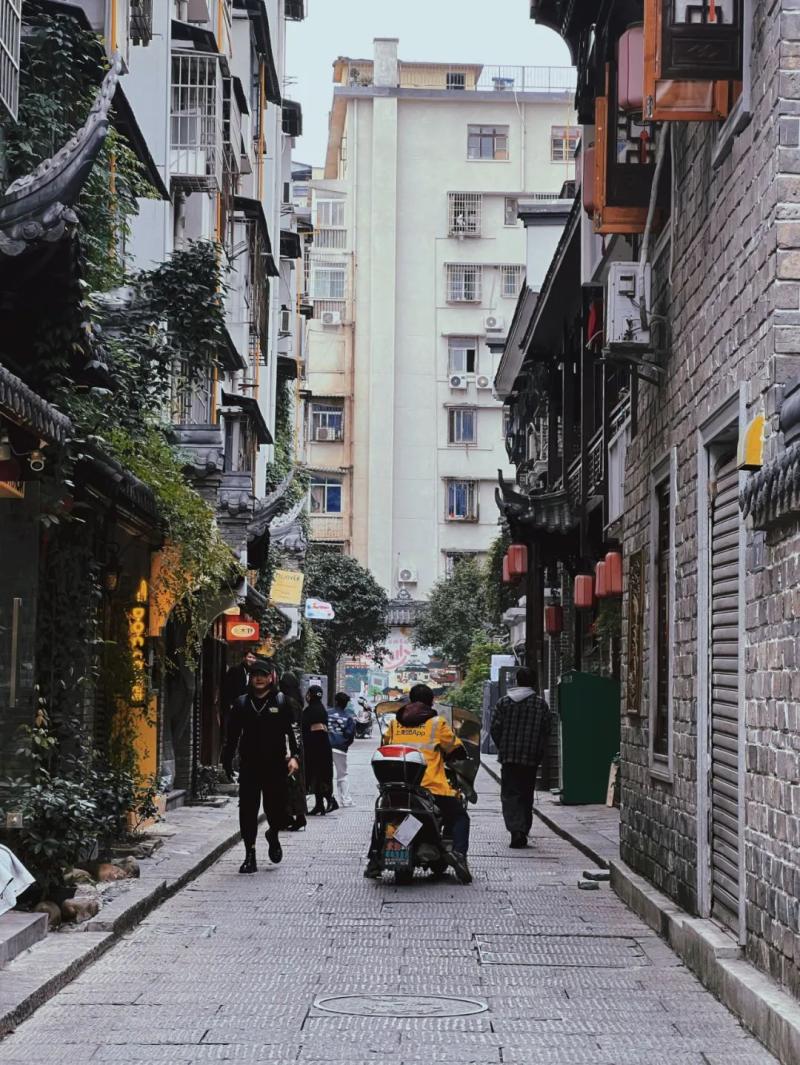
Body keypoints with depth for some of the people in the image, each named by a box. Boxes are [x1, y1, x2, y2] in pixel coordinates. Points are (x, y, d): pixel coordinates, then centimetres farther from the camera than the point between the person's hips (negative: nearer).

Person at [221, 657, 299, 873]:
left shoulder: (281, 702, 3)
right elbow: (232, 736, 11)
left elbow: (292, 732, 0)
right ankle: (249, 855, 8)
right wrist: (227, 762, 7)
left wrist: (294, 756, -13)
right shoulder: (241, 703, 8)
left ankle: (273, 835, 33)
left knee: (276, 810, 0)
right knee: (248, 810, -1)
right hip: (249, 766, 2)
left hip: (275, 767, -1)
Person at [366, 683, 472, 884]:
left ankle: (374, 860, 14)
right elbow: (457, 749, 5)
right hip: (432, 786, -3)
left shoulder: (395, 723, 13)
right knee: (459, 817, 11)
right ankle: (458, 851, -15)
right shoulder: (437, 723, 1)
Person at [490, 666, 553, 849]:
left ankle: (516, 830, -19)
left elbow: (495, 729, -1)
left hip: (509, 757, -1)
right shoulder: (541, 704, -1)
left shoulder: (504, 702, 0)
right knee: (526, 796, 12)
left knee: (510, 794, 0)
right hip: (531, 758, 1)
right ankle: (524, 832, 14)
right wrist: (538, 752, 9)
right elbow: (547, 729, -2)